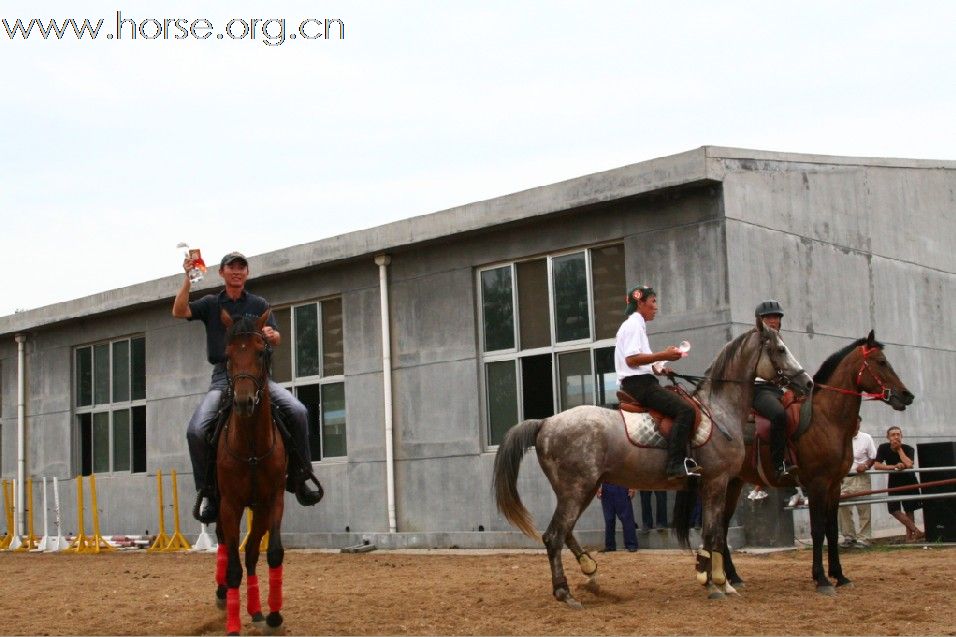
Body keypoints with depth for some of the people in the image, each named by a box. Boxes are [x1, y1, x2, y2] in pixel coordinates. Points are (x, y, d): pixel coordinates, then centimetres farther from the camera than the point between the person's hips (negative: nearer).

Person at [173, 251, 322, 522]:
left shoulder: (259, 304, 15)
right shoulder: (210, 304, 13)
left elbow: (277, 340, 10)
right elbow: (179, 311, -3)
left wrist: (271, 334, -14)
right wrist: (188, 277, -11)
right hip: (223, 376, 0)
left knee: (298, 412, -22)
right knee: (196, 430, -22)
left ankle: (299, 478, -7)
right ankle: (206, 491, -5)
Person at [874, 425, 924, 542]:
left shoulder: (908, 449, -17)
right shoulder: (883, 448, -13)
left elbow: (909, 465, -34)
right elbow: (876, 465, -21)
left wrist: (899, 449, -26)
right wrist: (894, 466, -31)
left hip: (908, 481, -1)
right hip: (894, 481, 1)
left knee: (909, 510, 2)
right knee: (893, 509, -9)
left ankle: (909, 537, 10)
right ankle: (916, 531, -5)